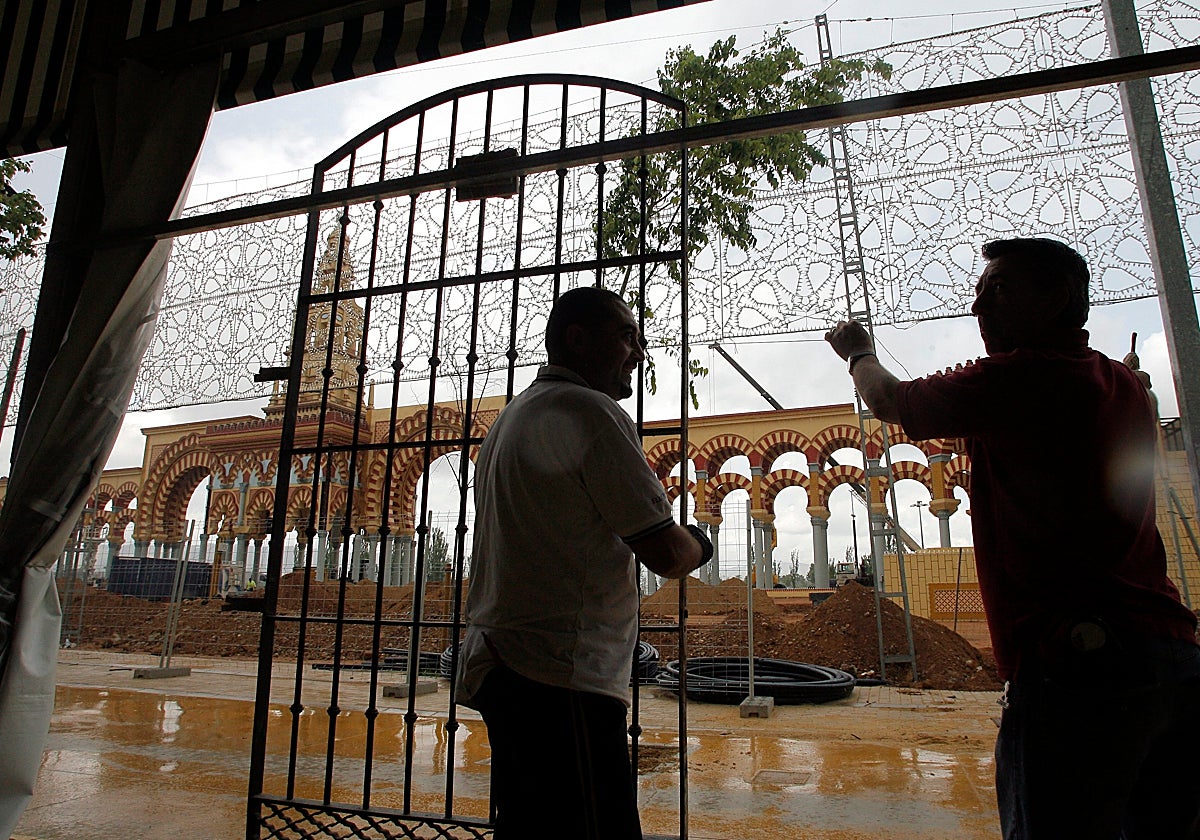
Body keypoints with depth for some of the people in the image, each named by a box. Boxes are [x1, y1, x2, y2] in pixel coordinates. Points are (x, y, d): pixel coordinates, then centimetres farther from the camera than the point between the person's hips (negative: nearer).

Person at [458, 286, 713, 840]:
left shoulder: (510, 419, 22)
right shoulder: (591, 410, -9)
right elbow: (665, 554, -12)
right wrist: (698, 543, 9)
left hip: (498, 666, 10)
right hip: (561, 677, -10)